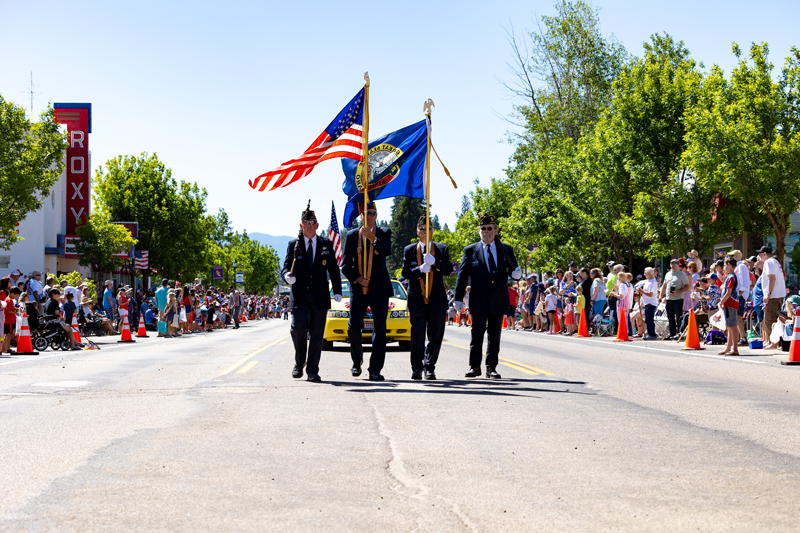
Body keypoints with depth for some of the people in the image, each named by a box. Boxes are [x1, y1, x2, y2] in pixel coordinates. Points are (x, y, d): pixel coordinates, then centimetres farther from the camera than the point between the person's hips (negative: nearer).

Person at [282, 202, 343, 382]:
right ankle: (299, 363, 9)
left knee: (316, 334, 0)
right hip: (299, 295, -1)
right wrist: (287, 275, -18)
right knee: (298, 328, -14)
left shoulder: (326, 245, 11)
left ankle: (312, 370, 7)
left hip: (319, 296, 1)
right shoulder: (293, 245, 9)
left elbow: (334, 270, 10)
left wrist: (337, 291, 0)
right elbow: (286, 266, 7)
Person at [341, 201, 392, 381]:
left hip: (379, 288, -1)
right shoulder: (352, 235, 9)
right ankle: (357, 361, 18)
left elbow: (387, 251, -16)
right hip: (358, 289, 1)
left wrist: (373, 239, -31)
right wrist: (356, 278, -7)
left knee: (380, 330, -4)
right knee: (353, 327, -6)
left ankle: (375, 370, 1)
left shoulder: (384, 233, 5)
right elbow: (346, 264, 8)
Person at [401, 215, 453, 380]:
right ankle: (417, 368, -1)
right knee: (417, 334, -6)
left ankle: (429, 367, 16)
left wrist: (434, 263, -20)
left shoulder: (442, 249, 10)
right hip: (417, 299, -1)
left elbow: (448, 270, -3)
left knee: (436, 336, 4)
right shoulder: (409, 250, 9)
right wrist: (420, 269, -20)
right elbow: (406, 272, -1)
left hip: (437, 300, 1)